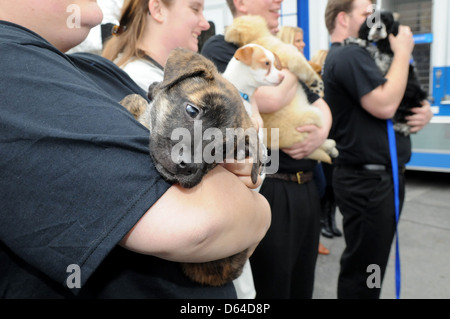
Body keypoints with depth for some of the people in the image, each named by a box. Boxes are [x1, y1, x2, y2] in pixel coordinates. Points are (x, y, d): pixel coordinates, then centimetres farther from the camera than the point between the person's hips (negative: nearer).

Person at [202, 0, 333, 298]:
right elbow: (273, 99, -24)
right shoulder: (221, 47, -8)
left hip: (306, 186, 8)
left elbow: (321, 106, 18)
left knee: (302, 287, 21)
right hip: (266, 189, -7)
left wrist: (321, 131, -5)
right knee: (270, 288, 9)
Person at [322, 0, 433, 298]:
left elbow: (401, 98, 23)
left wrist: (423, 110, 1)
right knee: (363, 269, 3)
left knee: (370, 263, 23)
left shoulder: (348, 55, 18)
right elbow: (385, 105, -26)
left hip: (381, 175, 11)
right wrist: (403, 51, -12)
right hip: (368, 180, -11)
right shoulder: (350, 55, -15)